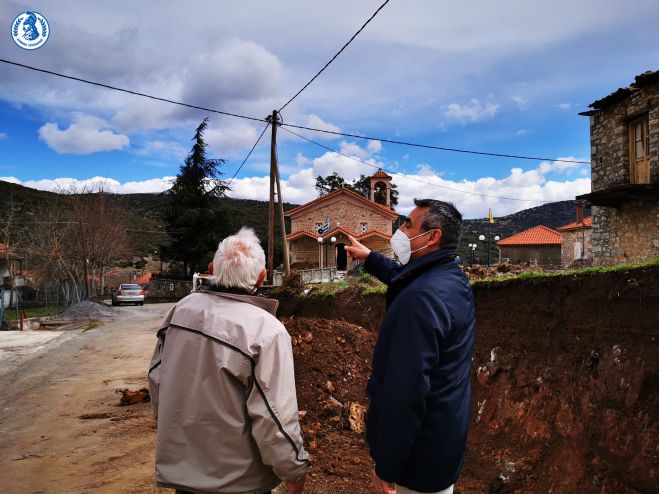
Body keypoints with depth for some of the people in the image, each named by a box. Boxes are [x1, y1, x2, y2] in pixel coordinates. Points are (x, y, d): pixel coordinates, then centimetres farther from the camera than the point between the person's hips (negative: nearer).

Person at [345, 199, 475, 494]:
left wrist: (386, 470, -25)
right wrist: (369, 258, 32)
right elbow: (403, 277, 27)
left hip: (420, 450, -9)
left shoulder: (422, 297, -29)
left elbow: (406, 390, -32)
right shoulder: (454, 278, 3)